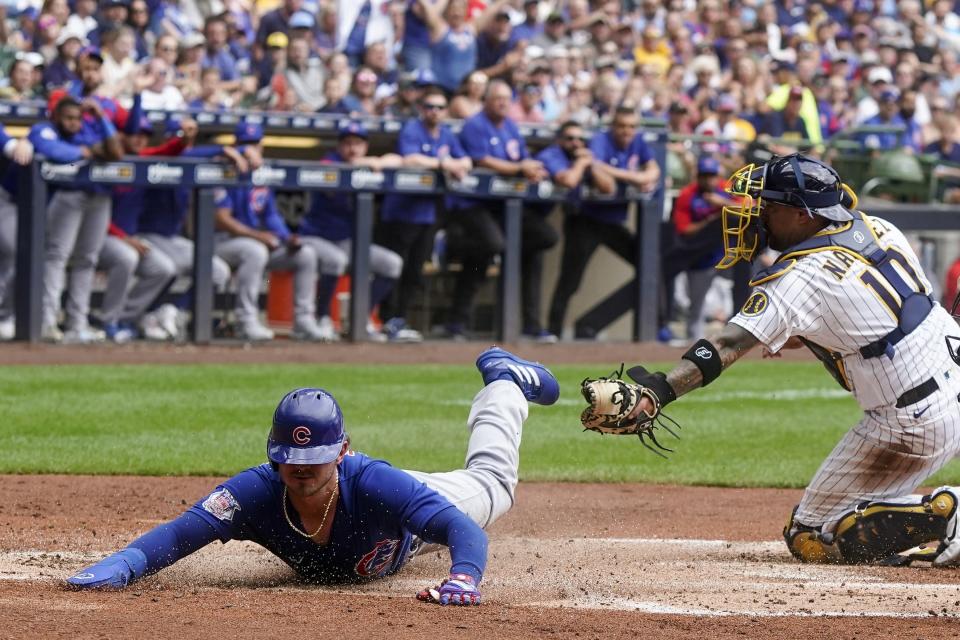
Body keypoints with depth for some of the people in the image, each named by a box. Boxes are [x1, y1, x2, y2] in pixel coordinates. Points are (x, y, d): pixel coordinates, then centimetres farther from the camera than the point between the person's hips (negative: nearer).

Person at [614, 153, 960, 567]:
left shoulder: (803, 277, -17)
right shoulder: (877, 229, 6)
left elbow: (729, 346, -28)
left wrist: (661, 389, -39)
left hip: (913, 424, -8)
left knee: (811, 540, 2)